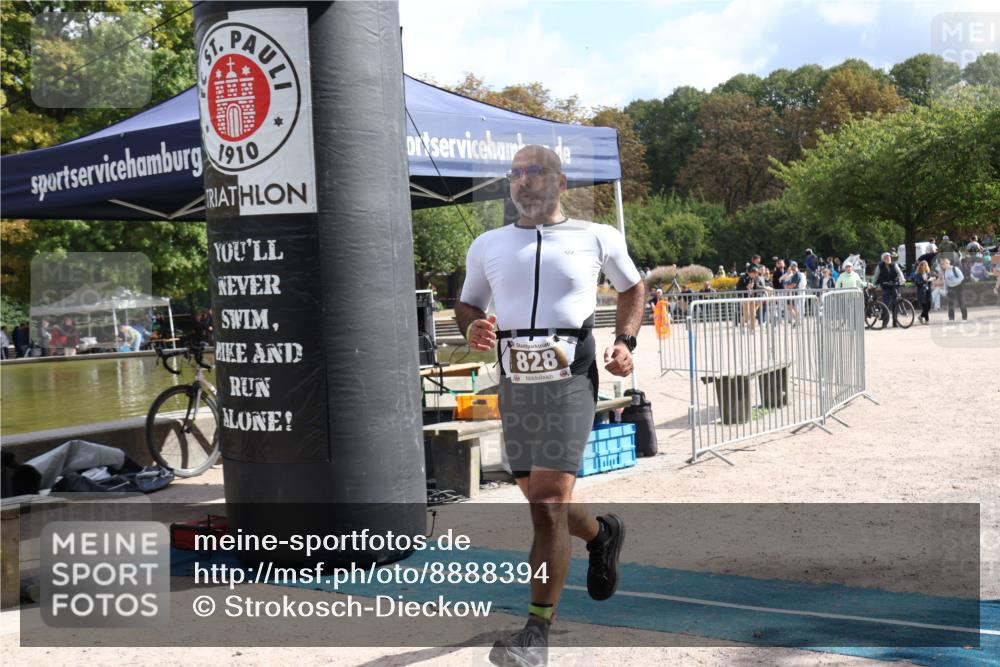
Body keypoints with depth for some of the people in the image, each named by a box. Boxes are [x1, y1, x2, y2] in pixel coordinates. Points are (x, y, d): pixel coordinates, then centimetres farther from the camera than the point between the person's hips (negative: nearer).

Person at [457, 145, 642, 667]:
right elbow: (467, 305, 21)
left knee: (548, 505, -15)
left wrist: (626, 341, 5)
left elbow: (632, 288, 21)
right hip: (514, 385, 4)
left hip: (570, 380, -4)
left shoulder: (598, 238, 7)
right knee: (542, 502, 14)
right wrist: (472, 329, -2)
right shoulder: (488, 246, 13)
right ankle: (602, 534, 47)